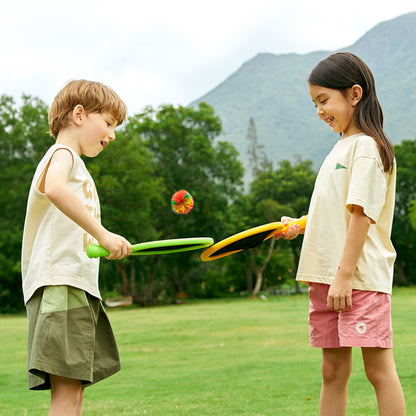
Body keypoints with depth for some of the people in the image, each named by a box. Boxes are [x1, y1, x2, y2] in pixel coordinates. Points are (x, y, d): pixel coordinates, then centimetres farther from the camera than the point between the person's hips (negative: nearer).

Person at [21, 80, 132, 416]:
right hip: (61, 286, -10)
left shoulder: (74, 163, 28)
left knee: (74, 388, 7)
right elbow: (54, 188, -29)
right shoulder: (63, 153, -3)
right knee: (67, 388, -15)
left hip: (78, 287, 10)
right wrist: (103, 234, -30)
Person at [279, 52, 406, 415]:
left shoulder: (367, 146, -9)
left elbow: (361, 214, -16)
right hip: (328, 276, 9)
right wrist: (300, 227, 11)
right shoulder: (342, 147, 18)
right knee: (333, 371, 11)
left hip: (361, 277, -9)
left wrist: (344, 276, -20)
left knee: (379, 369, -5)